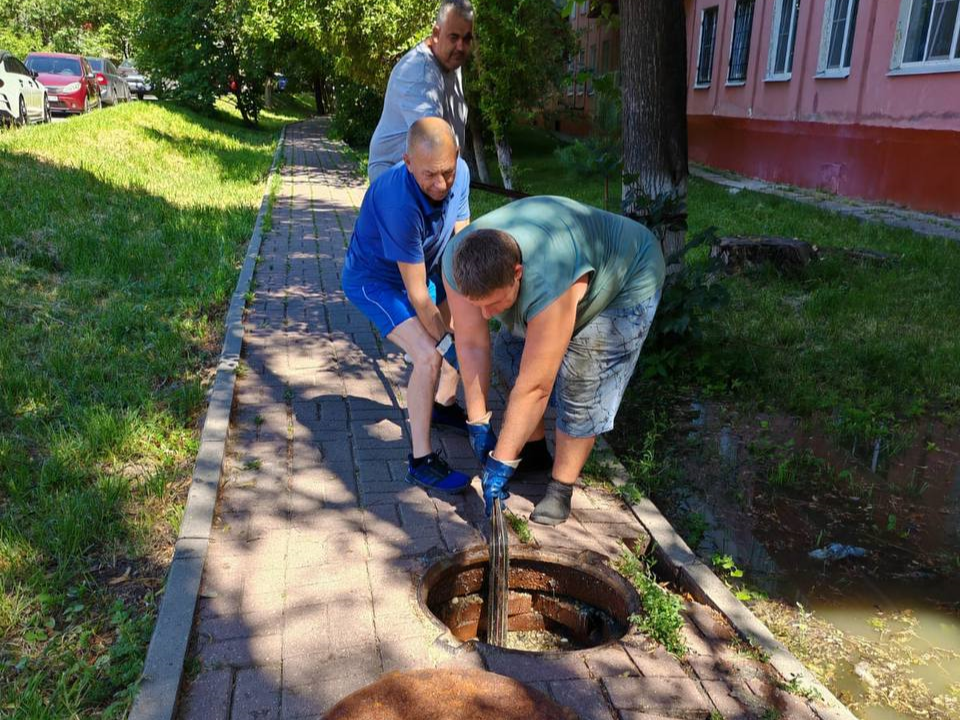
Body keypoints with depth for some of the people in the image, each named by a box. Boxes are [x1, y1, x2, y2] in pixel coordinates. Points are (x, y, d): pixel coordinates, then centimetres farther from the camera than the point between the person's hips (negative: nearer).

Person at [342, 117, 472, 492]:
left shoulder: (459, 173, -19)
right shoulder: (399, 202, -39)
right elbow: (417, 296, -32)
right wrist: (448, 343, -24)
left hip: (421, 269, 8)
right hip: (373, 281, -8)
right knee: (429, 355, -22)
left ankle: (443, 405, 38)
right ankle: (420, 461, -10)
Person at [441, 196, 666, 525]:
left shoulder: (548, 287, -46)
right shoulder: (457, 262, -28)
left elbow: (535, 386, -39)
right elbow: (471, 344, -20)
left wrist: (501, 464, -32)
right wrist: (478, 423, -17)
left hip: (626, 279, -6)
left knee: (580, 387, -16)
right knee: (510, 355, 2)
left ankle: (561, 489, 1)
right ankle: (533, 446, 23)